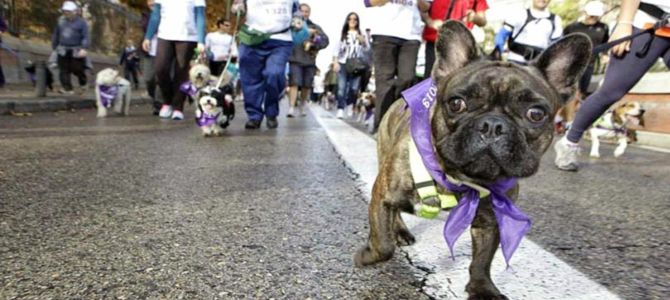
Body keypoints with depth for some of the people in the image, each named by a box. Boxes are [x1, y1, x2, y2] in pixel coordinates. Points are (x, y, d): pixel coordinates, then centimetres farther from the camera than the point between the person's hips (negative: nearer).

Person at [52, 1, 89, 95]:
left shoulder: (81, 22, -3)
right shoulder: (61, 21, 11)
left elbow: (86, 37, -10)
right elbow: (56, 34, 21)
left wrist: (84, 48, -24)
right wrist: (54, 46, 23)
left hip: (76, 51, -4)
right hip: (63, 50, 4)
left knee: (77, 69, 0)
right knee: (64, 70, -2)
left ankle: (83, 83, 29)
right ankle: (67, 88, 0)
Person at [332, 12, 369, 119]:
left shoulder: (361, 35, 11)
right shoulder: (343, 34, 10)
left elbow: (367, 48, 9)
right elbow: (337, 49, 5)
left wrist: (363, 41, -10)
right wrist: (335, 62, -5)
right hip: (343, 63, -1)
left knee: (354, 88, 0)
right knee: (342, 87, -9)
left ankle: (350, 106, 19)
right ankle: (340, 109, -11)